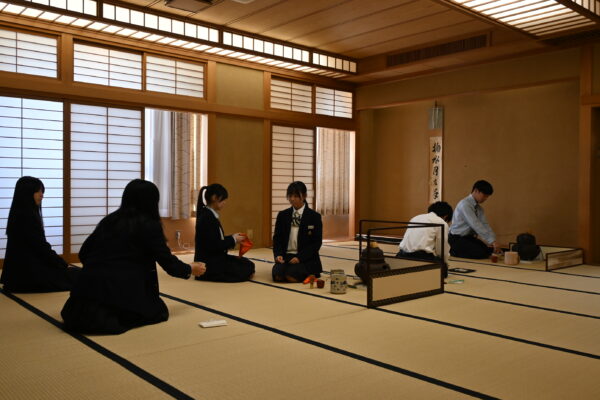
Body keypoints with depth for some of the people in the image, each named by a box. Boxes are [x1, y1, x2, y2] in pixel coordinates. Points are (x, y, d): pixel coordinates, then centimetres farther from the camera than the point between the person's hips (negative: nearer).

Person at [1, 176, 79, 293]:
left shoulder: (21, 214, 15)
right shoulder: (26, 216, -15)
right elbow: (41, 247, -16)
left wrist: (62, 264, 10)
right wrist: (64, 265, -7)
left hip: (24, 270, 9)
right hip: (29, 273, -9)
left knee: (75, 271, 8)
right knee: (78, 276, -7)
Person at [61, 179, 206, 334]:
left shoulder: (110, 219, 14)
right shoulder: (149, 224, -2)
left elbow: (84, 253, 17)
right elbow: (167, 261, 2)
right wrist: (189, 269, 20)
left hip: (90, 283, 6)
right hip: (122, 289, -6)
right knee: (158, 311, 15)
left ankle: (83, 312, 0)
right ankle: (110, 319, -8)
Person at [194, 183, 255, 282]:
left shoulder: (207, 215, 10)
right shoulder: (208, 218, -21)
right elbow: (214, 246, -23)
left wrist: (232, 237, 4)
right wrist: (233, 240, -11)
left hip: (214, 259, 10)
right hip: (209, 264, -10)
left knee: (249, 264, 11)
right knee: (247, 270, -8)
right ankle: (209, 274, -1)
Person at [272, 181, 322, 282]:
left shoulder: (314, 216, -1)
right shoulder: (282, 215, 10)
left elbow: (317, 242, -5)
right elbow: (277, 238, 10)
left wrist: (300, 257, -18)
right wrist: (278, 254, -11)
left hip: (306, 258, -3)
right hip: (286, 256, 3)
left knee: (291, 276, -30)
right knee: (278, 275, -28)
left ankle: (310, 274, 1)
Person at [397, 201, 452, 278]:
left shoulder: (416, 217, 24)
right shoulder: (442, 223, 4)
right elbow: (443, 248, 5)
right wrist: (445, 263, 27)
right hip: (421, 256, -7)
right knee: (443, 270, 14)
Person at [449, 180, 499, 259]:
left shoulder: (479, 208, 9)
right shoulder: (464, 204, -20)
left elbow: (484, 225, -1)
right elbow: (475, 224, -27)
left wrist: (493, 241, -17)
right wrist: (492, 241, -31)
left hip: (469, 237, 9)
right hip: (457, 238, -9)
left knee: (489, 249, -7)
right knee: (480, 252, -25)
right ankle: (453, 251, -4)